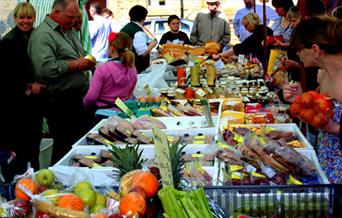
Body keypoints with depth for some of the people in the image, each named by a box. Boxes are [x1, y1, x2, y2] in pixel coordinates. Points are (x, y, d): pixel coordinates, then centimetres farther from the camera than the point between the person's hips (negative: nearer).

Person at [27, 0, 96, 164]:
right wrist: (76, 64, -18)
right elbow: (46, 68, -28)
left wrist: (87, 63, 4)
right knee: (65, 147, -2)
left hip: (75, 96, 9)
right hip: (59, 100, -9)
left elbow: (79, 56, 28)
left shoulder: (69, 30, 15)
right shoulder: (43, 35, -15)